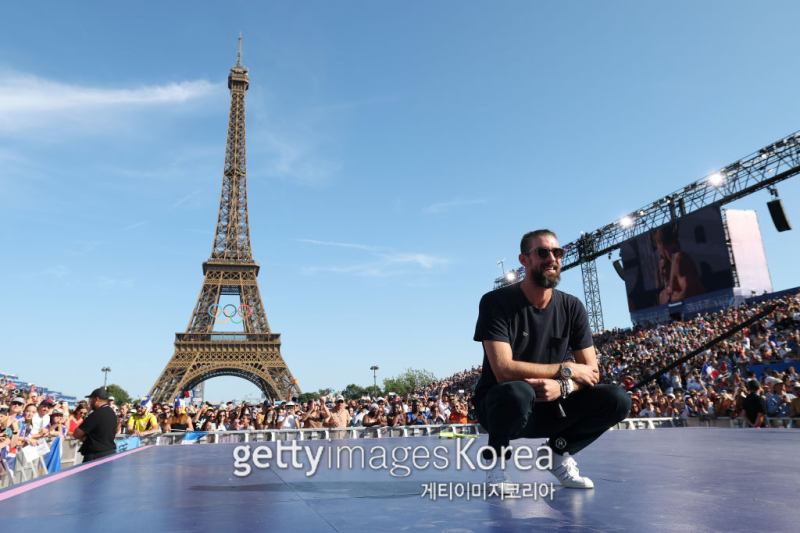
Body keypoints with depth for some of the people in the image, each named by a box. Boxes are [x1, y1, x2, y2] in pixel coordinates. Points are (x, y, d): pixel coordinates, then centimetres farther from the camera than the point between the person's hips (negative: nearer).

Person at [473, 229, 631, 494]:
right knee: (517, 392, -39)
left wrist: (562, 387, -25)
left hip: (550, 407, 5)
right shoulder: (496, 302, -16)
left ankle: (559, 453, 10)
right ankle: (495, 459, -6)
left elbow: (591, 372, -2)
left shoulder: (572, 307, -1)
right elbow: (504, 370, -26)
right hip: (501, 405, -4)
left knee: (617, 400, -15)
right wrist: (565, 370, -19)